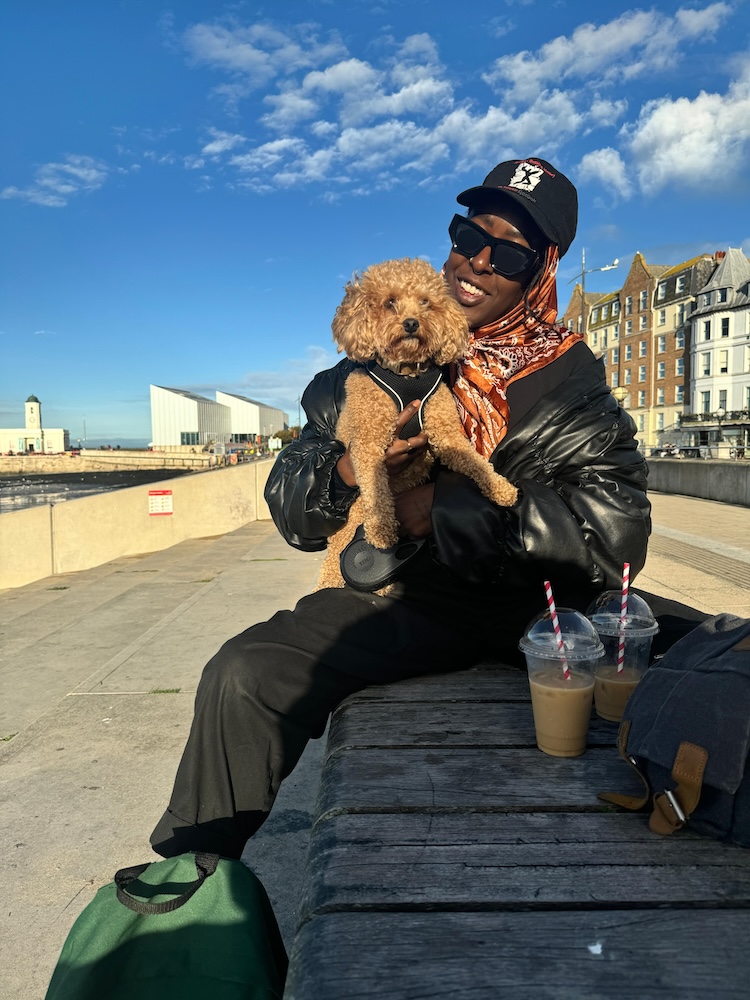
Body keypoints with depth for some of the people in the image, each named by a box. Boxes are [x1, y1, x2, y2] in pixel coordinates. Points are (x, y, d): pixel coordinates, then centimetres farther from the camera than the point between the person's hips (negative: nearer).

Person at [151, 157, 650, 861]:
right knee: (244, 677, -19)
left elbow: (617, 527, -14)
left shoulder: (569, 387, 1)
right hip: (396, 598, 0)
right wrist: (345, 471, -16)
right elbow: (290, 509, 7)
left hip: (529, 612, 1)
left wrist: (455, 510, -17)